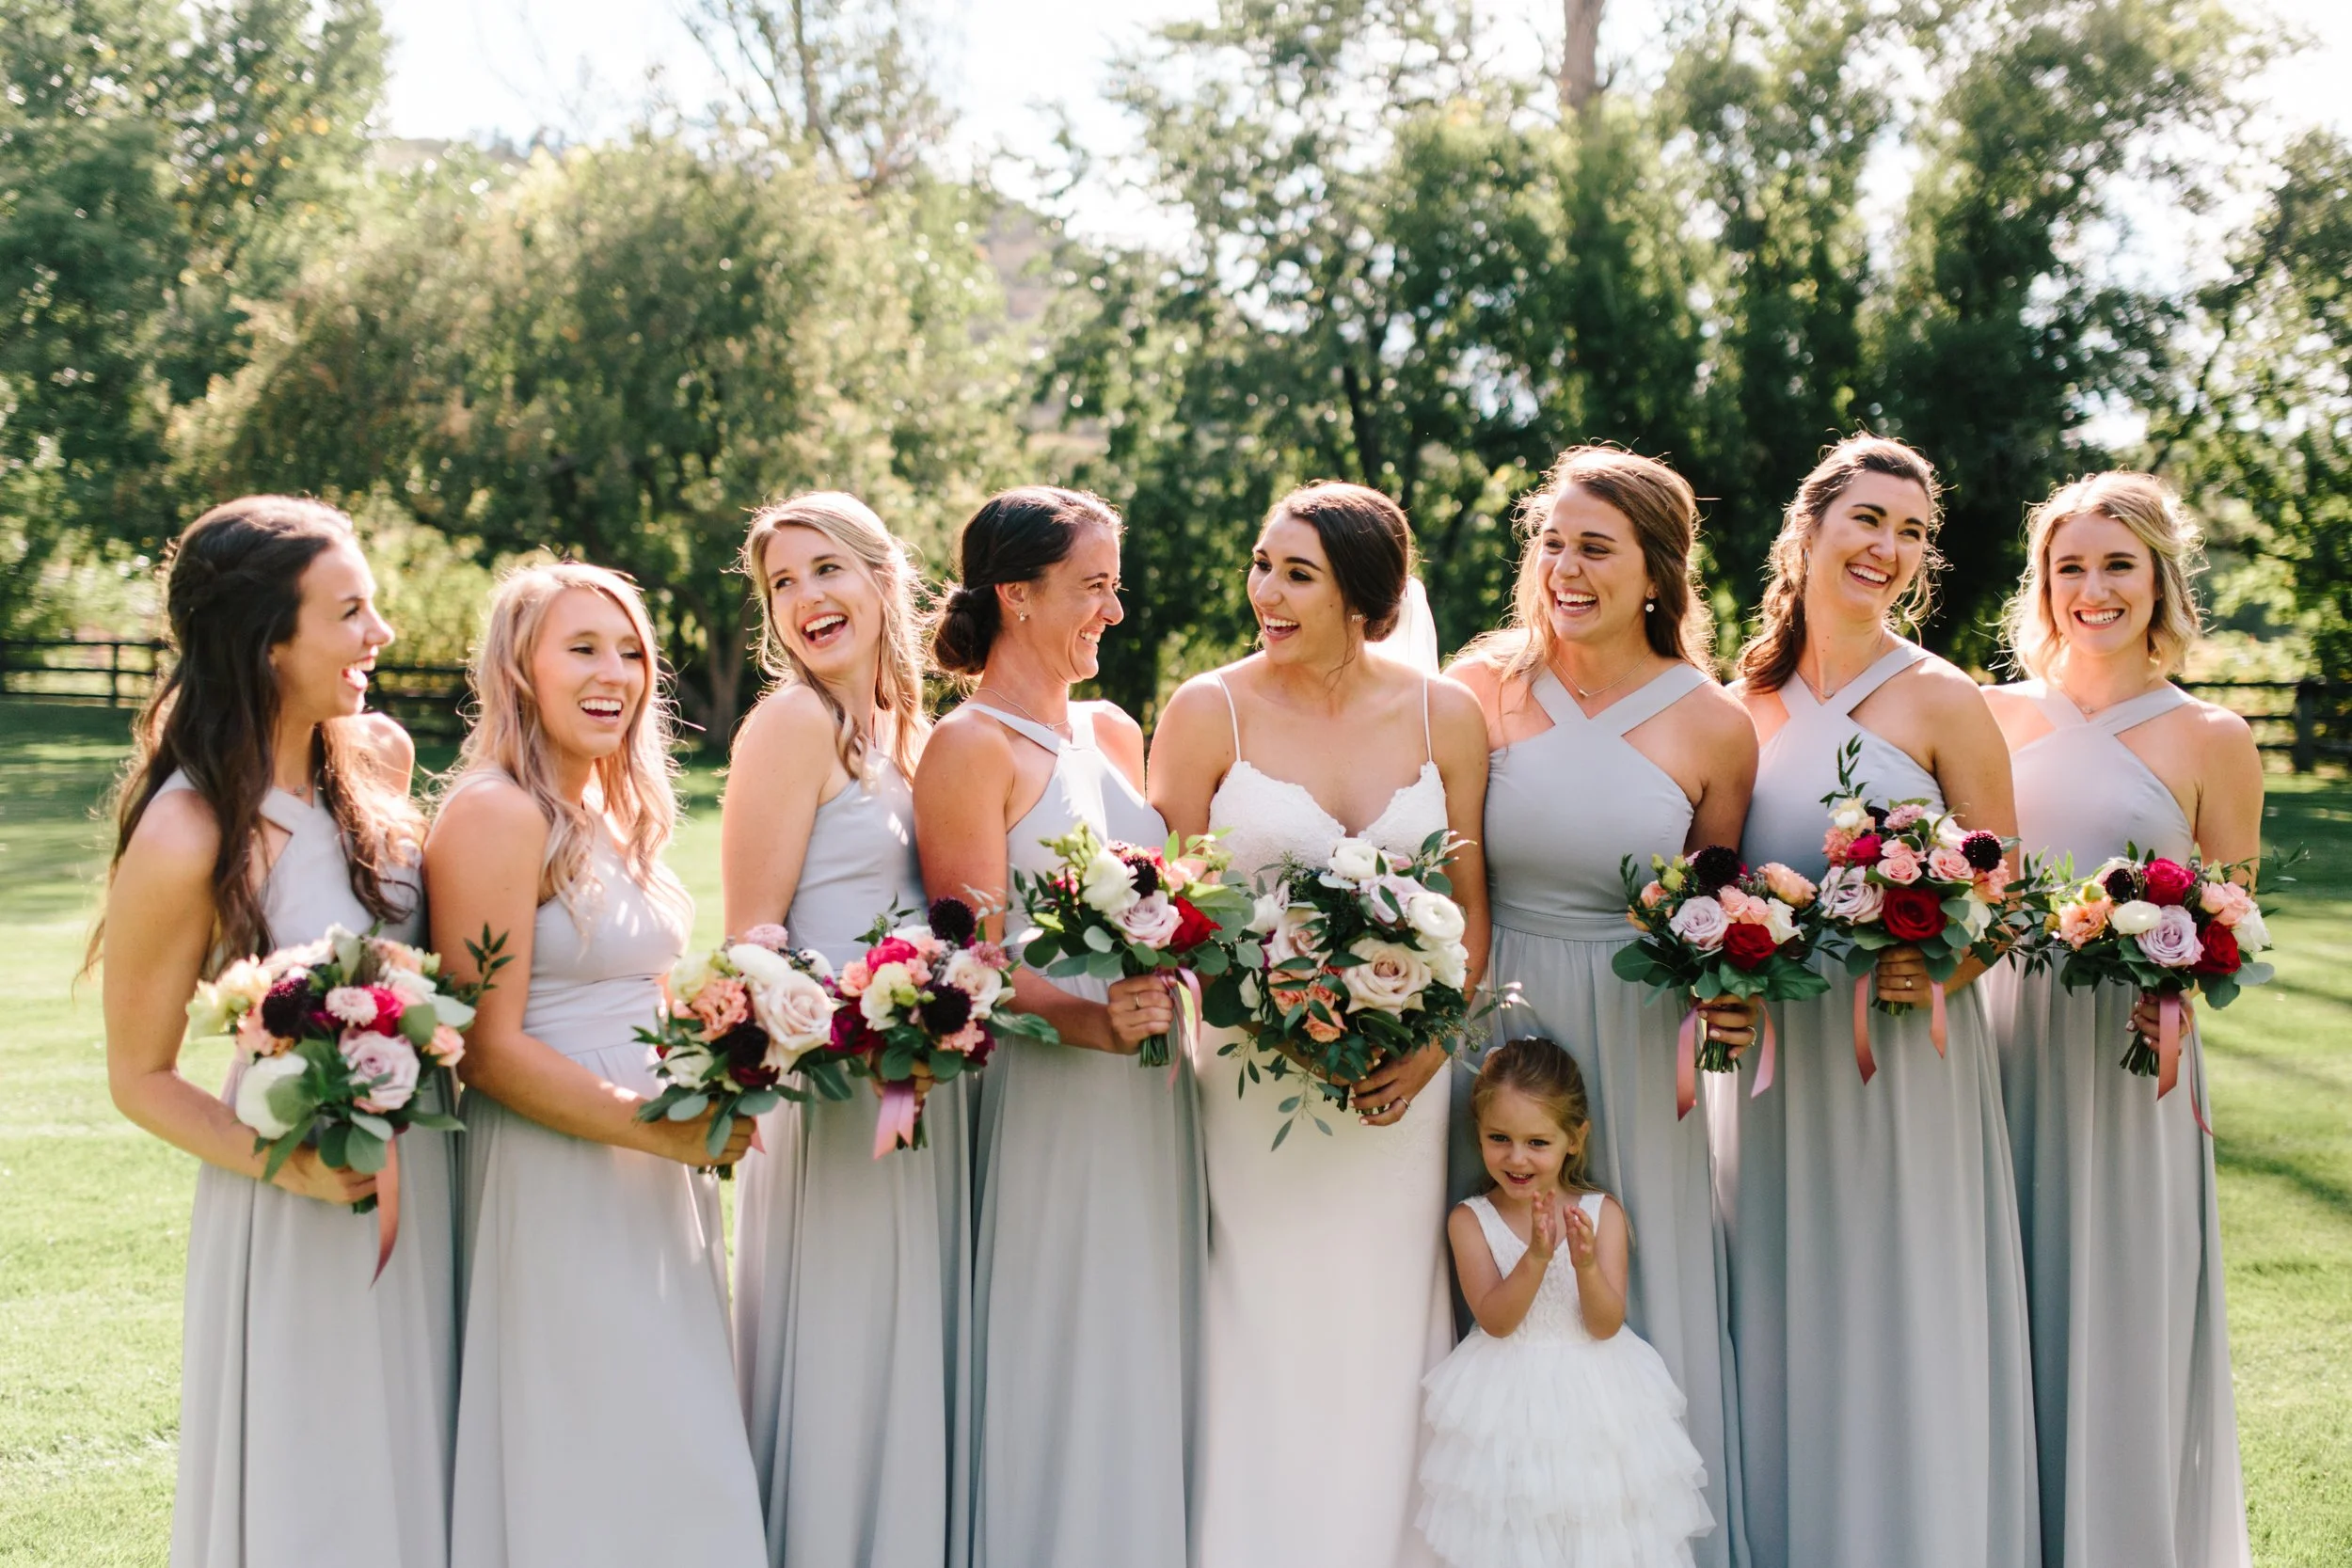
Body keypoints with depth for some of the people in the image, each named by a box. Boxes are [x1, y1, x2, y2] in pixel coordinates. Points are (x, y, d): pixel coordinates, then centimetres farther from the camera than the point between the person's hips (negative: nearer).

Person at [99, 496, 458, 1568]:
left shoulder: (378, 757, -2)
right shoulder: (185, 838, -21)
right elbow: (139, 1076, -10)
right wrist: (279, 1162, -24)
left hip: (426, 1181, 6)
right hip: (300, 1220, -6)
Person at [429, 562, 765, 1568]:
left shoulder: (620, 812, 13)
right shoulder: (496, 814, -13)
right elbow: (489, 1049, -17)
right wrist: (658, 1128, -20)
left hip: (652, 1185, 9)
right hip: (555, 1190, -8)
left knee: (676, 1466, 13)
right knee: (585, 1481, -1)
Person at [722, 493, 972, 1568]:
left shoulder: (902, 726, 13)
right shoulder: (794, 721, -10)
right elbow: (751, 935, -14)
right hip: (831, 1090, -8)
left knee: (911, 1364, 14)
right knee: (837, 1369, -1)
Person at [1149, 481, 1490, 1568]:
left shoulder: (1445, 717, 2)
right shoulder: (1210, 712, -4)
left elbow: (1471, 908, 6)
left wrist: (1430, 1046, -8)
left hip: (1400, 1082, 2)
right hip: (1252, 1079, -2)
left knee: (1384, 1341, 9)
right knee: (1266, 1345, 2)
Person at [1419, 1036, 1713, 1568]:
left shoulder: (1602, 1213, -4)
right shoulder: (1471, 1219, -4)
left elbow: (1606, 1326, -9)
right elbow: (1495, 1319, -14)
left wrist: (1586, 1265, -28)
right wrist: (1536, 1256, -29)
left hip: (1594, 1398, 0)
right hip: (1509, 1402, 0)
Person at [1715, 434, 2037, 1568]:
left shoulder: (1940, 700, -4)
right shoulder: (1745, 701, 7)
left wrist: (1933, 969, -21)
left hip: (1906, 1060, -4)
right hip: (1771, 1062, 4)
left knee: (1898, 1340, 0)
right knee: (1779, 1337, 9)